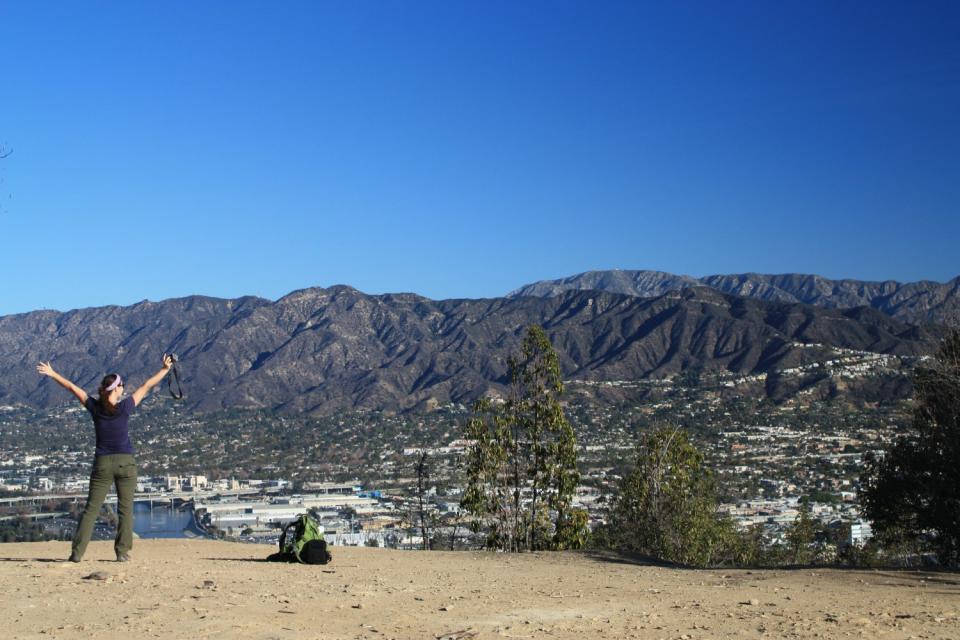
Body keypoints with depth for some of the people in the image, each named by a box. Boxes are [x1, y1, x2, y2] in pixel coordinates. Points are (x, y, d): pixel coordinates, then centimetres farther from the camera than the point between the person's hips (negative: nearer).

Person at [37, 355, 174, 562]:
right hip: (126, 462, -2)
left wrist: (52, 374, 17)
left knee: (91, 509, 5)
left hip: (102, 463, 2)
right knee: (125, 509, 4)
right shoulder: (125, 407, -7)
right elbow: (147, 386, 1)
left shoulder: (95, 407, -2)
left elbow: (72, 387, 8)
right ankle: (122, 552, 0)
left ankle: (77, 552, 1)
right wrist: (165, 369, 9)